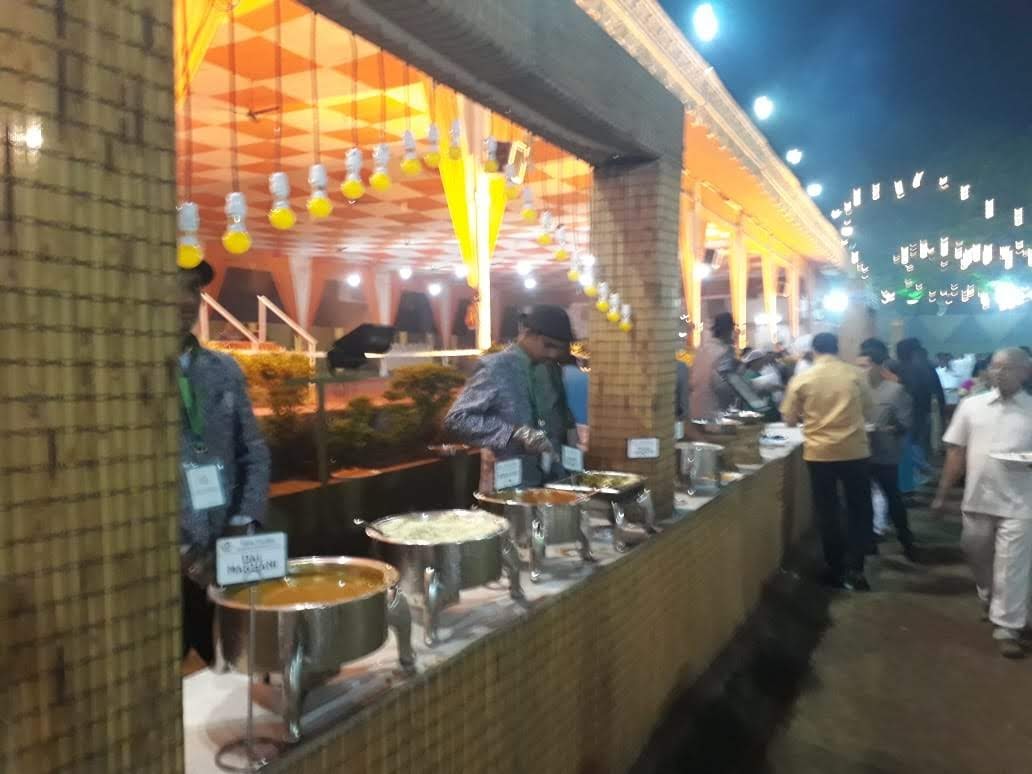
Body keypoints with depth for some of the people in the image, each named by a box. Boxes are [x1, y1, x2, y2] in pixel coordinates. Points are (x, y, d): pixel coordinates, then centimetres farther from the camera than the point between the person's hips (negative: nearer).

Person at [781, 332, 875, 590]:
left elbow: (790, 420, 1)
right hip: (855, 451, 0)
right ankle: (853, 570, 7)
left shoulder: (801, 379, -3)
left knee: (827, 513, 12)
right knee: (859, 510, 12)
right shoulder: (855, 374, -1)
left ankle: (836, 569, 20)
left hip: (819, 453, 0)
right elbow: (867, 410, 8)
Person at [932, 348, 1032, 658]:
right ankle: (992, 603, 42)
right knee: (978, 559, 17)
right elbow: (956, 453, 6)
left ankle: (1006, 628, 12)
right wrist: (942, 494, 4)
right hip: (977, 499, 3)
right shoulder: (971, 405, 3)